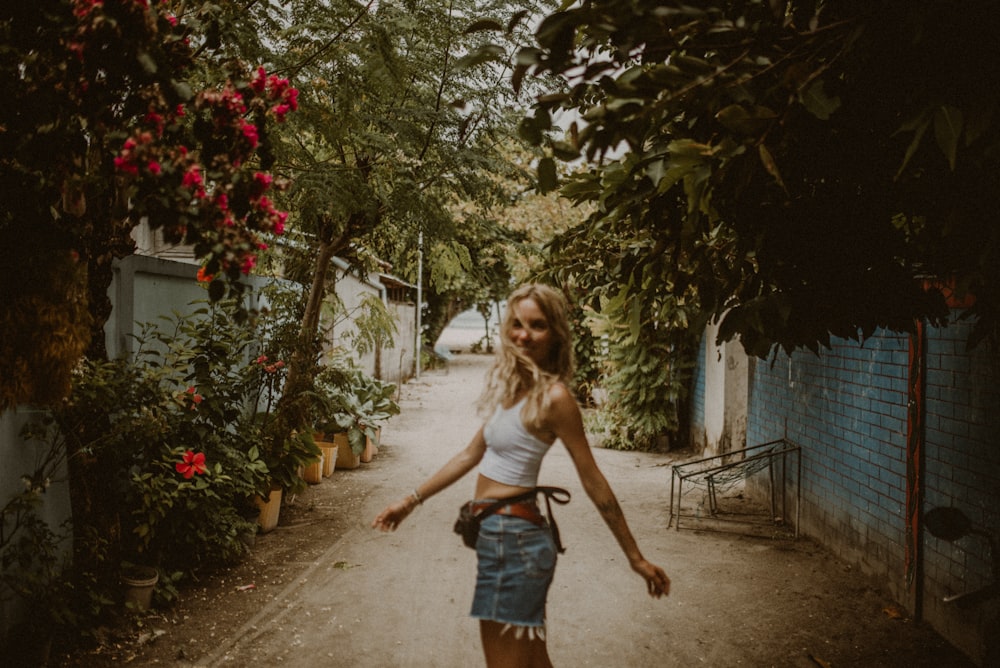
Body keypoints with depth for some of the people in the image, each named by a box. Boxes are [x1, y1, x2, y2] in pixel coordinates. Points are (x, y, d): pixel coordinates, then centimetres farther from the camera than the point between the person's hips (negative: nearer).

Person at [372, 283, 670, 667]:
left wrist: (636, 558, -8)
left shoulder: (552, 397, -15)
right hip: (499, 535, 8)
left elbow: (594, 484, -12)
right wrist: (411, 501, 17)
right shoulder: (512, 387, 10)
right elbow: (471, 455, 16)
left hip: (514, 538, -8)